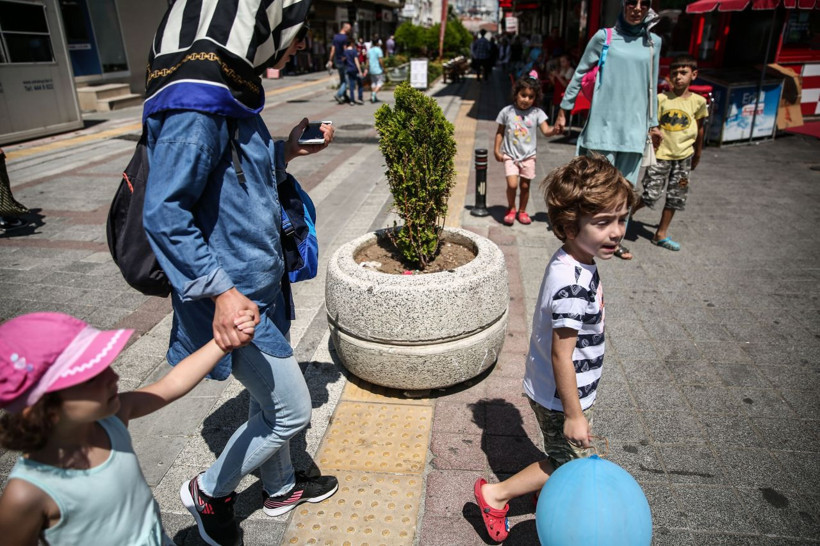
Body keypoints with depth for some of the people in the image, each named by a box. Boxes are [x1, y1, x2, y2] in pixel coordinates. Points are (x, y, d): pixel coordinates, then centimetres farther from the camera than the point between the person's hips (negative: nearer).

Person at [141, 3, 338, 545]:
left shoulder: (231, 88, 7)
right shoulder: (197, 98, -23)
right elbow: (163, 213, -25)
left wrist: (286, 152, 10)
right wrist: (219, 289, -26)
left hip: (259, 284, 9)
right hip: (236, 294, -9)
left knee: (269, 400, 24)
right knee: (292, 410, 6)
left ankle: (281, 488, 47)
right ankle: (209, 491, 31)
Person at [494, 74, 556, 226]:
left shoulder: (537, 113, -2)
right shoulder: (507, 111, -2)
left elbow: (546, 131, -9)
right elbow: (500, 132, 5)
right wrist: (497, 150, 0)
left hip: (528, 156, 1)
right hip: (510, 156, -1)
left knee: (525, 185, 8)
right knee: (512, 184, -13)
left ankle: (522, 211, 29)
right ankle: (511, 209, 13)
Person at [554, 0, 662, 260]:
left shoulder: (653, 42, 11)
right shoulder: (604, 37, 2)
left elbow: (652, 87, 16)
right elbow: (579, 74, 6)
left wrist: (653, 124, 17)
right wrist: (563, 110, 4)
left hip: (634, 127, 3)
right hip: (603, 124, -3)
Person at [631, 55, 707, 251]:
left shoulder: (698, 101, 2)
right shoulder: (661, 99, -4)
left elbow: (699, 128, 13)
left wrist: (697, 153, 19)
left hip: (683, 156, 3)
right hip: (660, 154, -3)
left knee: (675, 198, 9)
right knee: (650, 195, -6)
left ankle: (661, 234, 21)